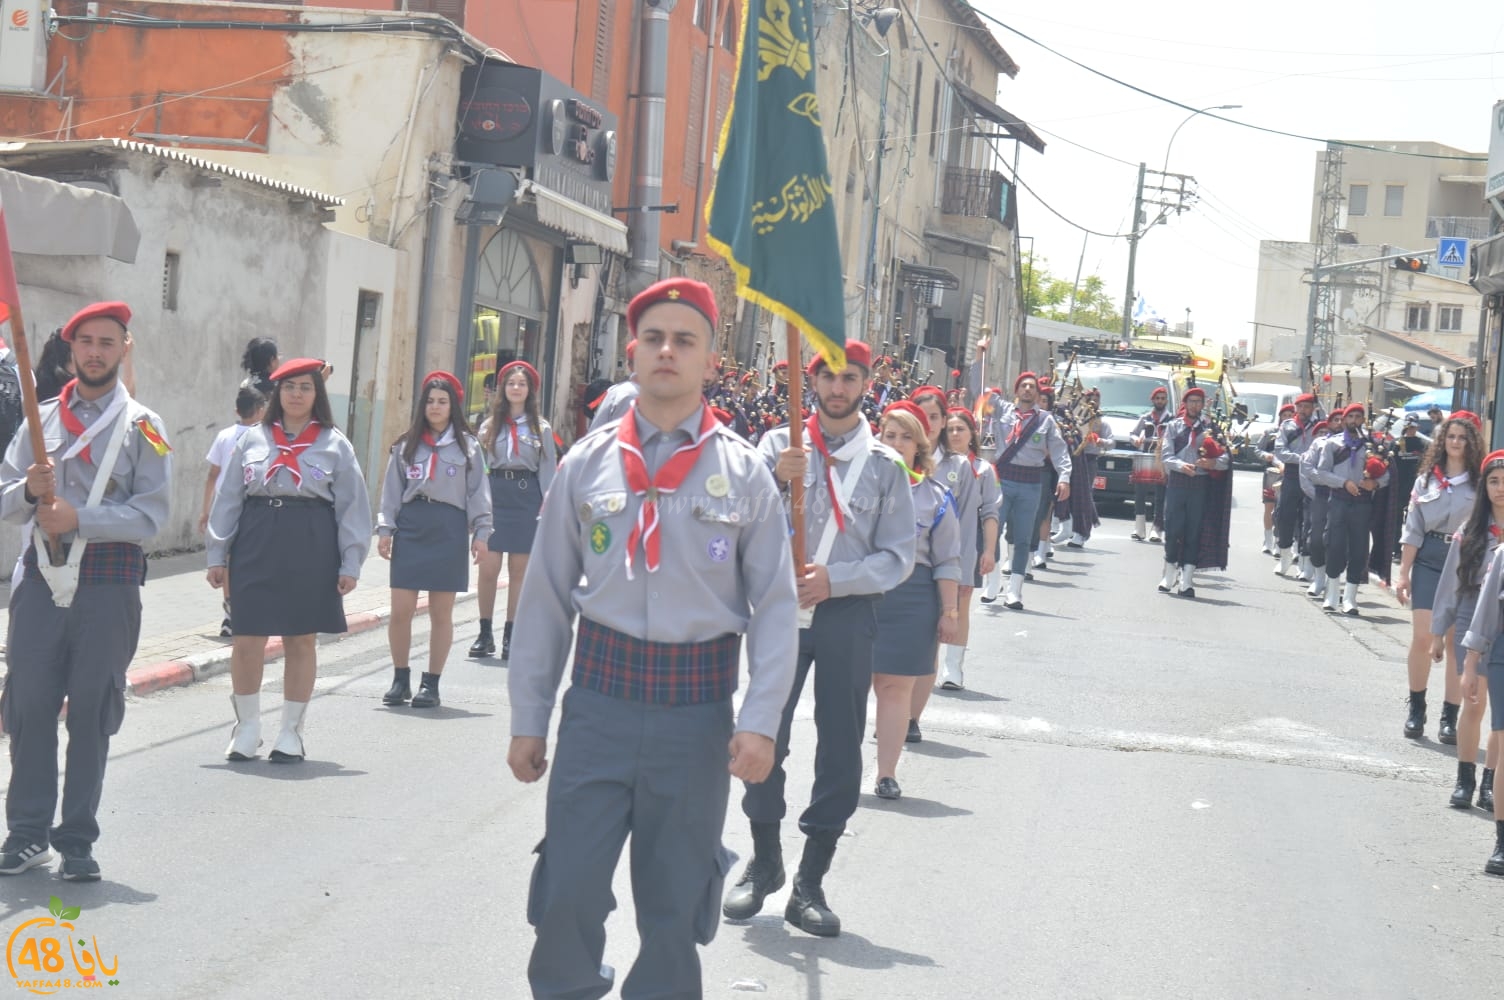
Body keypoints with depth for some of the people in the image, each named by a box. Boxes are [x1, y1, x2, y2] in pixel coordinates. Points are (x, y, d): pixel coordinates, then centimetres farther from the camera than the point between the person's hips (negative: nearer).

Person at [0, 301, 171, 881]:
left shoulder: (142, 427, 2)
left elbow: (150, 516, -8)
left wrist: (77, 518, -18)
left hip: (108, 587, -2)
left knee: (91, 715, 3)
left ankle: (77, 842, 11)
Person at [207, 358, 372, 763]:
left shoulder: (334, 445, 5)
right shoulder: (253, 440, 9)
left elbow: (351, 506, 3)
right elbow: (228, 498, 9)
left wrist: (350, 563, -3)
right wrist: (217, 555, 5)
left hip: (311, 548, -1)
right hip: (256, 546, 1)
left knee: (302, 639, 5)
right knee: (248, 638, -1)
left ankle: (291, 732, 16)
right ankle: (247, 727, 16)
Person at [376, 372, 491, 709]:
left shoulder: (467, 445, 7)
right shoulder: (407, 445, 12)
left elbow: (478, 491, 5)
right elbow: (392, 489, 11)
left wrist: (480, 532, -2)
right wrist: (385, 528, 3)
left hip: (449, 528, -1)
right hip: (411, 526, 1)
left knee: (441, 612, 3)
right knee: (401, 610, -3)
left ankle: (431, 683, 11)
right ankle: (400, 678, 11)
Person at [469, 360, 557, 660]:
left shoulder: (541, 428, 8)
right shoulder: (490, 425, 11)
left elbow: (548, 469, 5)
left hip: (527, 496, -1)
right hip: (495, 492, 1)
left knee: (519, 570, 3)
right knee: (489, 567, -6)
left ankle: (511, 635, 9)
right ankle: (485, 632, 4)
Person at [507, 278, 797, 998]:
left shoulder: (743, 473, 1)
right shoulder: (588, 464, 4)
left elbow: (776, 606, 0)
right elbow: (546, 598, 7)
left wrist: (760, 722, -9)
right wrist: (528, 720, 6)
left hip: (697, 704, 0)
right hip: (601, 698, 0)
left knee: (675, 909, 10)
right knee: (568, 891, -2)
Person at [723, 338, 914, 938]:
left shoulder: (885, 466, 6)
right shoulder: (778, 445, 7)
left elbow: (898, 557, 1)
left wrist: (834, 579, -14)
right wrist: (776, 478, -25)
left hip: (848, 613, 0)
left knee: (840, 752, 1)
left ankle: (810, 883, 9)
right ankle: (764, 864, 20)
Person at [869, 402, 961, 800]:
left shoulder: (934, 496, 8)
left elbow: (947, 562, 8)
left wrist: (949, 611, 3)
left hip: (910, 596, 0)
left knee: (896, 687, 3)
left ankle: (887, 774, 9)